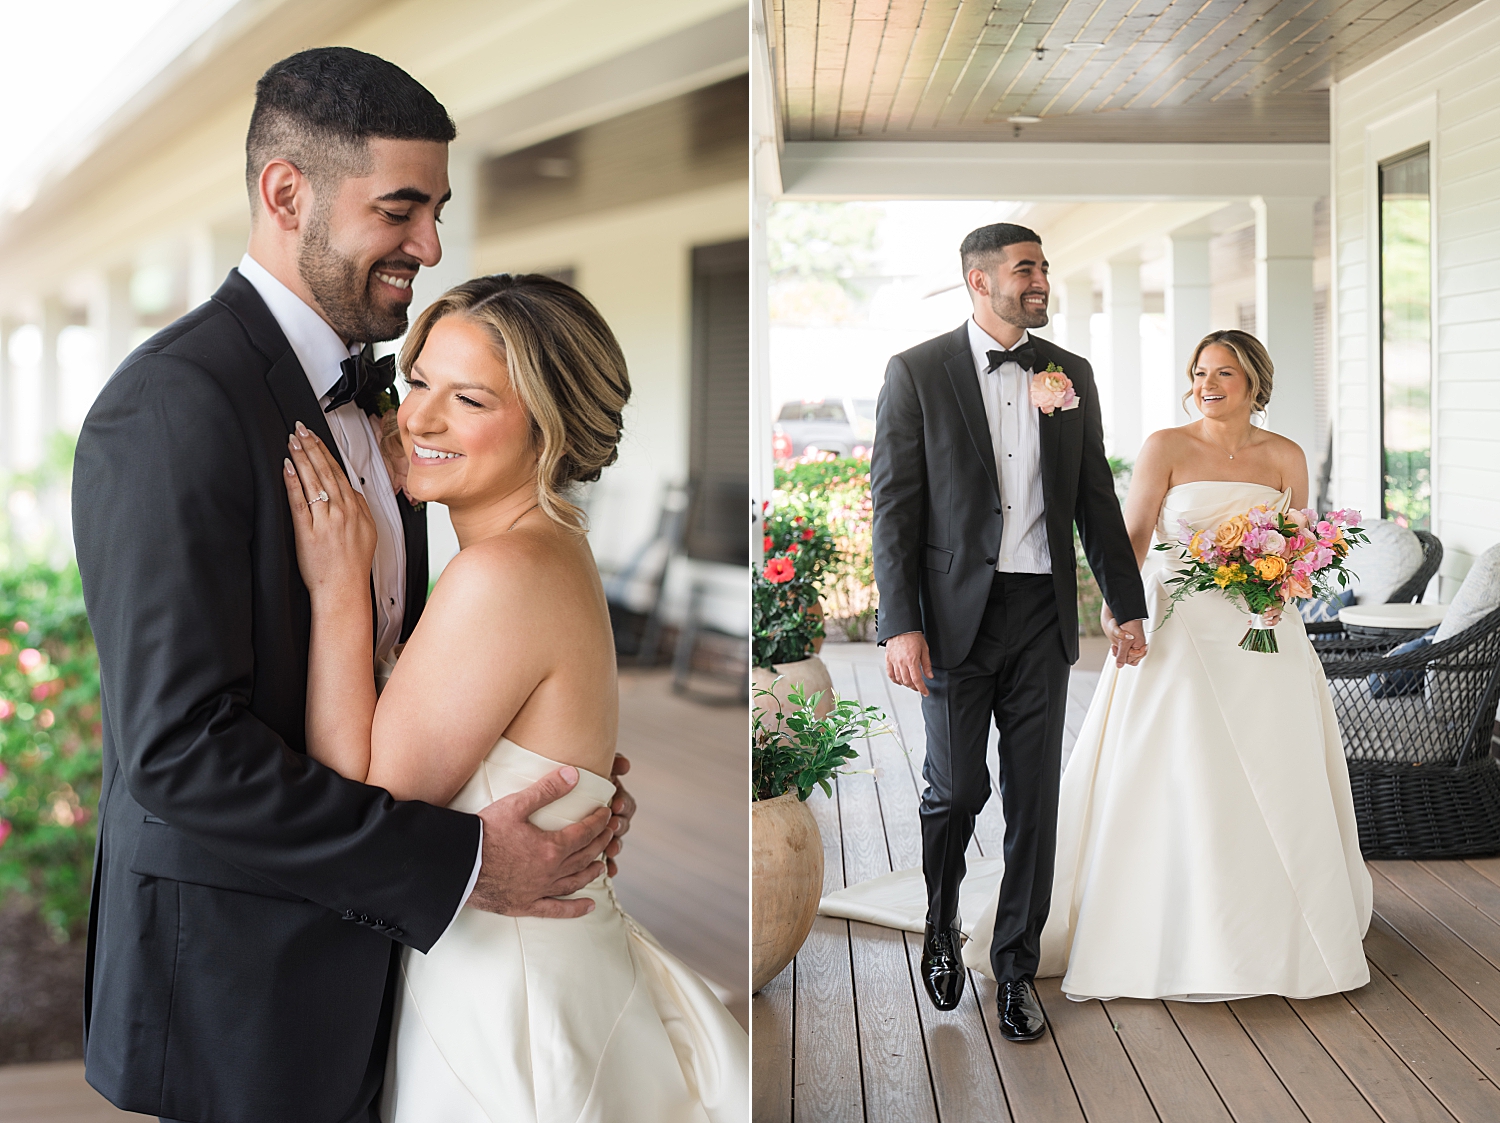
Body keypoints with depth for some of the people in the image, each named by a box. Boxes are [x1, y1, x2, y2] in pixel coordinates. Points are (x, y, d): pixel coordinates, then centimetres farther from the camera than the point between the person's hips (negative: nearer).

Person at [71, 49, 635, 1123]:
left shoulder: (360, 387, 7)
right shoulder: (175, 407, -21)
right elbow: (177, 747, -26)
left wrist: (552, 772, -2)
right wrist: (459, 860, -23)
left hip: (358, 935, 8)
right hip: (238, 976, -8)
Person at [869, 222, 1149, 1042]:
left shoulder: (1071, 375, 8)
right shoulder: (917, 373, -3)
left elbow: (1096, 498, 13)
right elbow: (894, 505, -6)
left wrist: (1127, 605, 10)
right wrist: (900, 625, -13)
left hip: (1043, 614, 3)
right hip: (956, 613, -3)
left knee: (1034, 798, 7)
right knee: (956, 787, 2)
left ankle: (1016, 966, 21)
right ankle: (940, 926, 32)